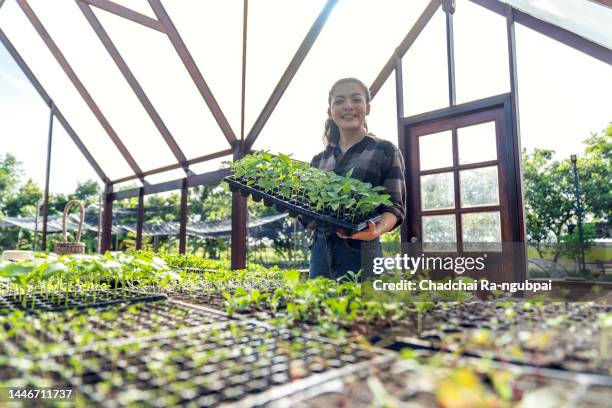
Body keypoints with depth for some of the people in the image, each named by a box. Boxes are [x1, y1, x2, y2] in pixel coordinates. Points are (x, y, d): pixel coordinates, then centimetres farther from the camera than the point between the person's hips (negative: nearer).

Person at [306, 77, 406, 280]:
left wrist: (376, 230, -24)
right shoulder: (318, 160, 13)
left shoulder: (384, 151, 1)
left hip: (360, 252, -4)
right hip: (320, 252, 4)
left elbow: (395, 206, -5)